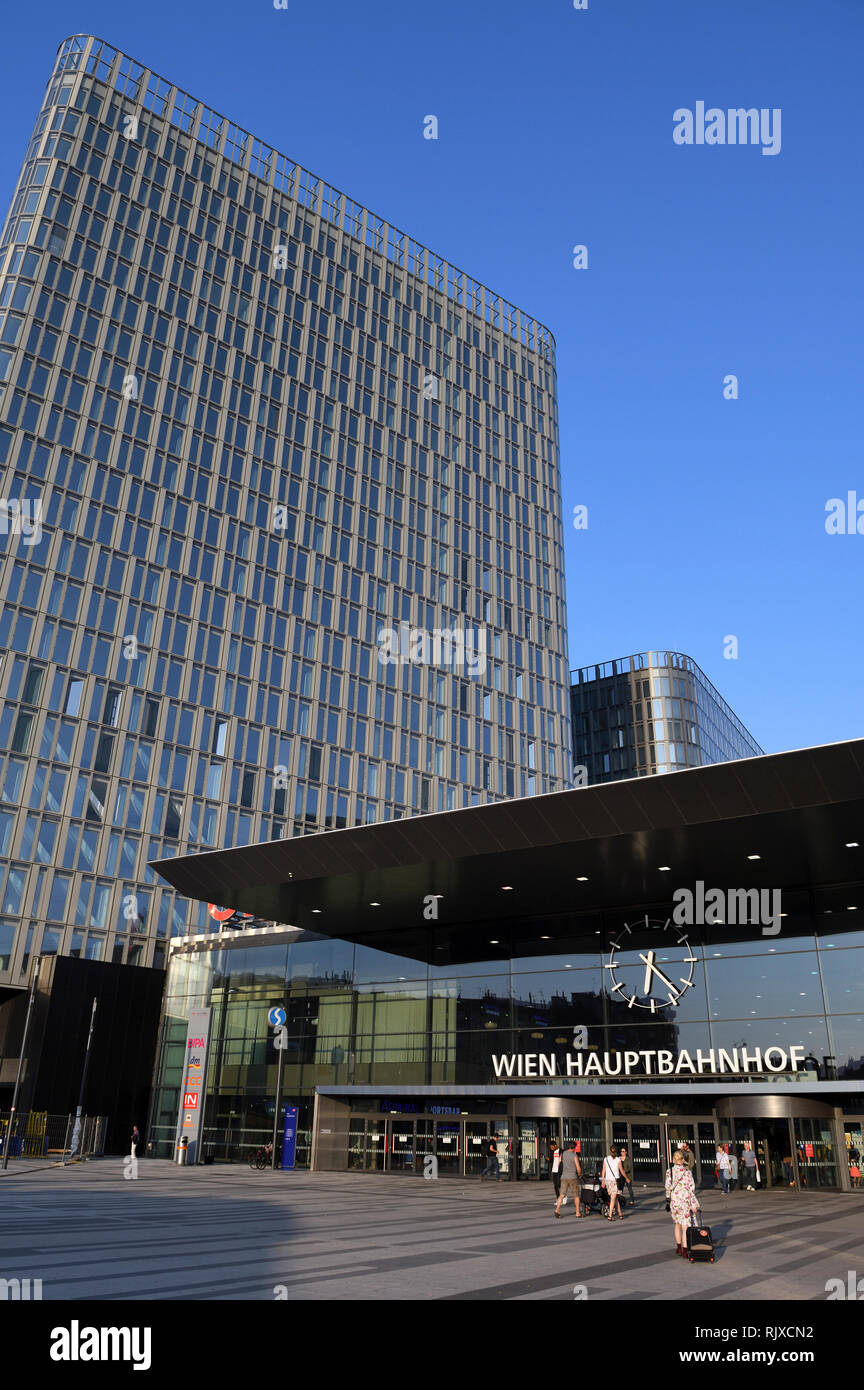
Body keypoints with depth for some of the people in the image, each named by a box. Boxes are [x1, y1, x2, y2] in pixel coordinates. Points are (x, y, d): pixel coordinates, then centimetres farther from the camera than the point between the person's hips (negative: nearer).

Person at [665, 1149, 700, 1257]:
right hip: (685, 1200, -3)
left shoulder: (669, 1171, -1)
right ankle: (685, 1249, 1)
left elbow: (668, 1187, 1)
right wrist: (693, 1203, -4)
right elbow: (691, 1188, -8)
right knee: (685, 1225, 3)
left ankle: (679, 1247, 25)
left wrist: (668, 1200, 8)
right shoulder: (687, 1172, -7)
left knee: (677, 1224, 19)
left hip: (674, 1200, 3)